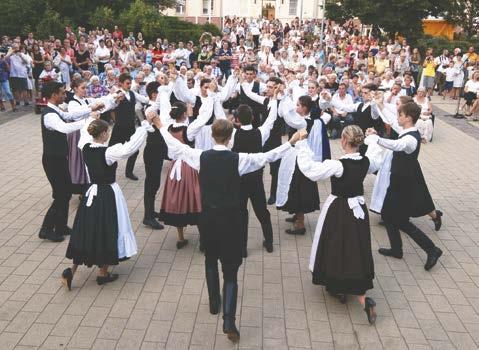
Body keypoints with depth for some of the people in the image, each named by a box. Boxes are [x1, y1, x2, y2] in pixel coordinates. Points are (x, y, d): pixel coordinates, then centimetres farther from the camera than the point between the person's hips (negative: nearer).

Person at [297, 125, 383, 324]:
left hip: (338, 210, -5)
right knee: (357, 249, 15)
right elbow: (376, 160, 19)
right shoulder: (366, 162, -6)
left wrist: (302, 145, -19)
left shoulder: (338, 165, -24)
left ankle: (338, 287, 28)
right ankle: (362, 297, 13)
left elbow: (310, 169, -26)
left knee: (336, 248, 13)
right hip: (358, 208, 6)